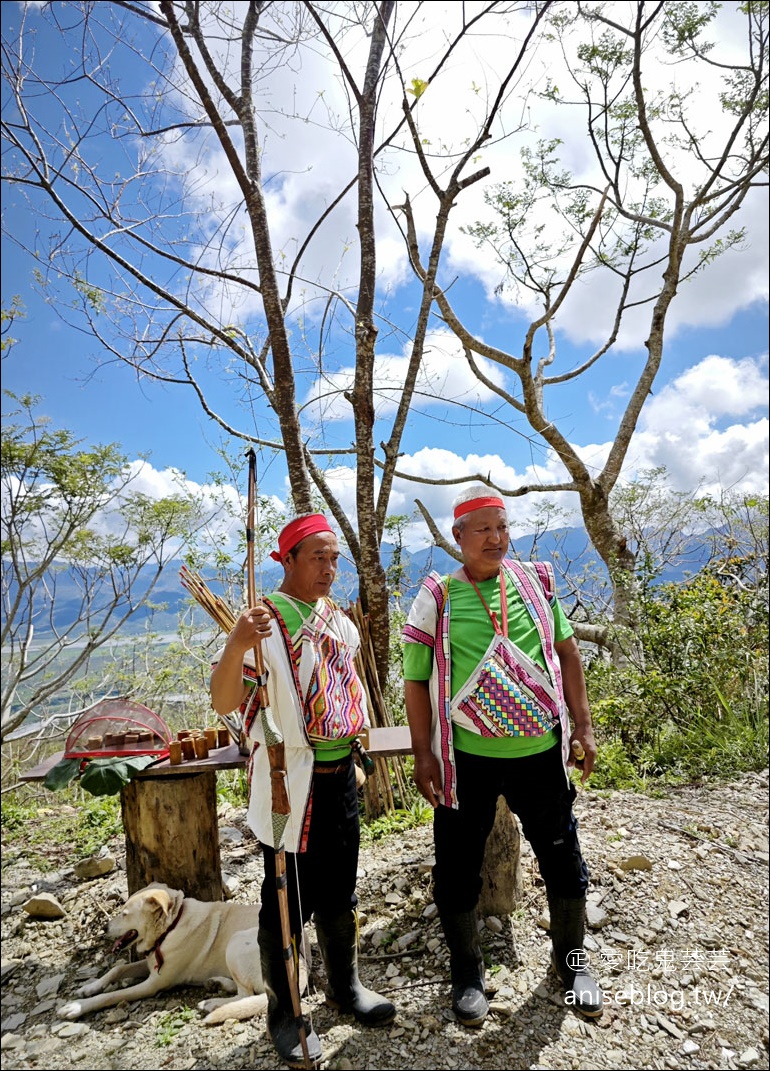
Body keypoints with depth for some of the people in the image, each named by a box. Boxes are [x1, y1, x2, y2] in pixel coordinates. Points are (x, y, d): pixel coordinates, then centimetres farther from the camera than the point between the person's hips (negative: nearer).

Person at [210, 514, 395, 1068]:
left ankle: (347, 986, 41)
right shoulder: (265, 622, -15)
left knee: (340, 891, 20)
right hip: (289, 781, -6)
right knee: (289, 901, 7)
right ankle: (285, 1014, 28)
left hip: (340, 776, 7)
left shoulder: (341, 621, 8)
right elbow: (223, 702, -24)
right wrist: (236, 644, -42)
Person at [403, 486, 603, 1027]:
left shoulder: (536, 581, 2)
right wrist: (423, 755, -5)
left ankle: (572, 961, 42)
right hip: (467, 759, -2)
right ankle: (468, 973, 35)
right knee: (458, 871, 9)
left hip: (541, 753, 2)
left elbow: (567, 651, 9)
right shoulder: (437, 599, -6)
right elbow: (416, 681, -2)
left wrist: (583, 725, 5)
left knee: (564, 862, 15)